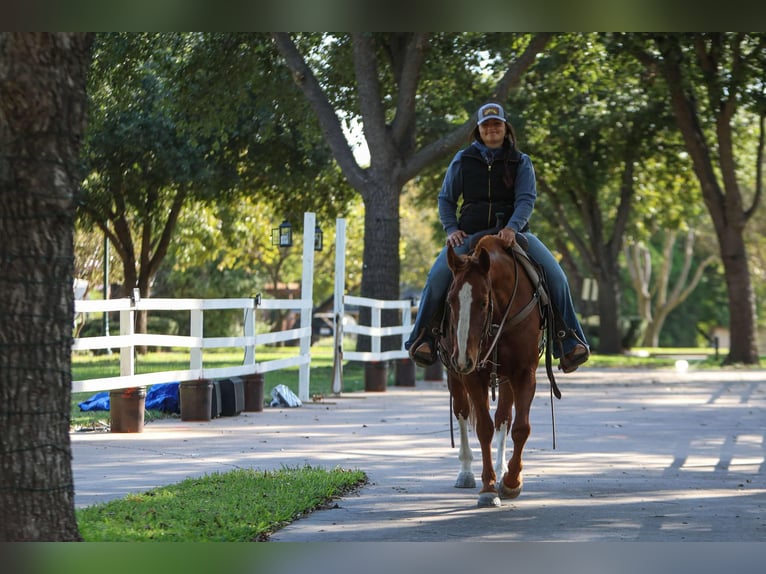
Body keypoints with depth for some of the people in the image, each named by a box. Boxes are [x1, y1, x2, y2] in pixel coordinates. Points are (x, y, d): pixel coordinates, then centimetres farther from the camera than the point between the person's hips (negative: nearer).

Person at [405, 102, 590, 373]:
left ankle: (569, 342, -12)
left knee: (555, 276, -19)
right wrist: (451, 229, -4)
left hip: (513, 233, 0)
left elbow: (527, 199, -6)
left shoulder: (520, 162, 6)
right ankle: (421, 338, -15)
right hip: (470, 234, 0)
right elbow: (446, 198, 14)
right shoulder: (463, 160, 8)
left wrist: (512, 228, -24)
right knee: (438, 275, -26)